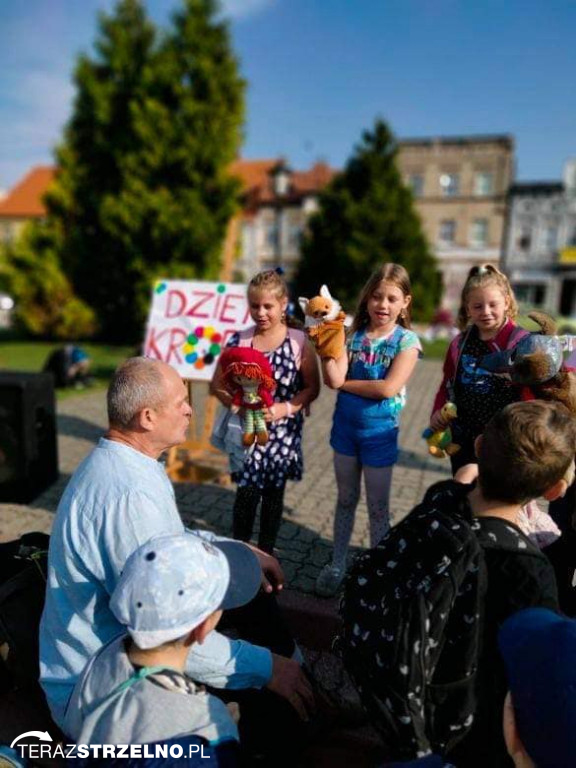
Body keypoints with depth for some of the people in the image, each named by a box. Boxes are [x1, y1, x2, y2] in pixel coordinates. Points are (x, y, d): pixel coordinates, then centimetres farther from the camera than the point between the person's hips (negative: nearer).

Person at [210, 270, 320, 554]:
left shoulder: (299, 341, -6)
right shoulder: (239, 340, -2)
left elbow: (312, 387, -3)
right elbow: (217, 384, 2)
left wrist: (286, 408, -17)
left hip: (283, 430, 0)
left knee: (274, 493, 13)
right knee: (247, 492, 0)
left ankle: (265, 553, 33)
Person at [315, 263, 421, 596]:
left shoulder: (406, 340, -9)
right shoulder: (354, 335, -2)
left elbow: (388, 388, -20)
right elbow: (334, 379, -13)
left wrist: (345, 383, -12)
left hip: (379, 432, -3)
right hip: (345, 427, 3)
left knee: (378, 506, 11)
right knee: (346, 499, 18)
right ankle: (337, 565, 34)